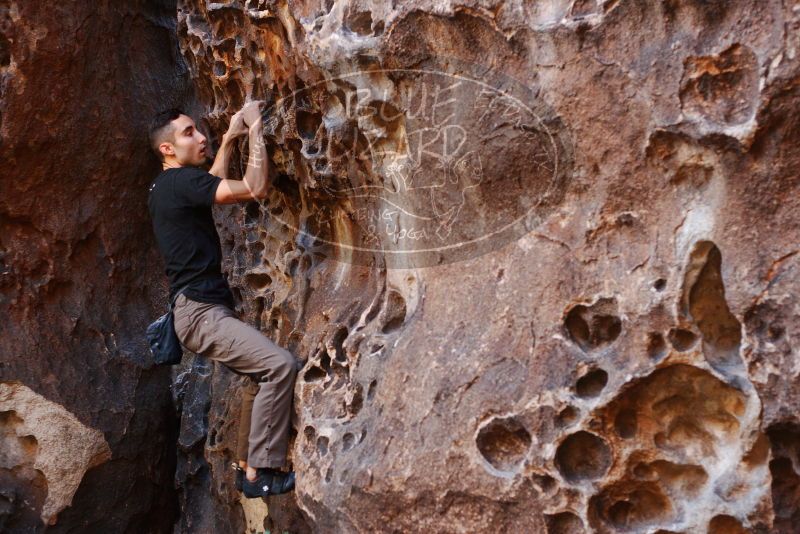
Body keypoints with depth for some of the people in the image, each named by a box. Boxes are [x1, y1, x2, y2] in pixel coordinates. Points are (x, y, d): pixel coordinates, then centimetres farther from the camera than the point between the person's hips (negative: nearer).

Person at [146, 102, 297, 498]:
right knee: (280, 365, -19)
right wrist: (255, 128, -13)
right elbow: (255, 188, -22)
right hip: (200, 311, -11)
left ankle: (247, 465, 22)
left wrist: (229, 140, 31)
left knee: (262, 374, 16)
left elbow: (212, 185, 37)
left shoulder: (166, 186, 16)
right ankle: (260, 473, -11)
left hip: (202, 307, 11)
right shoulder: (180, 180, -14)